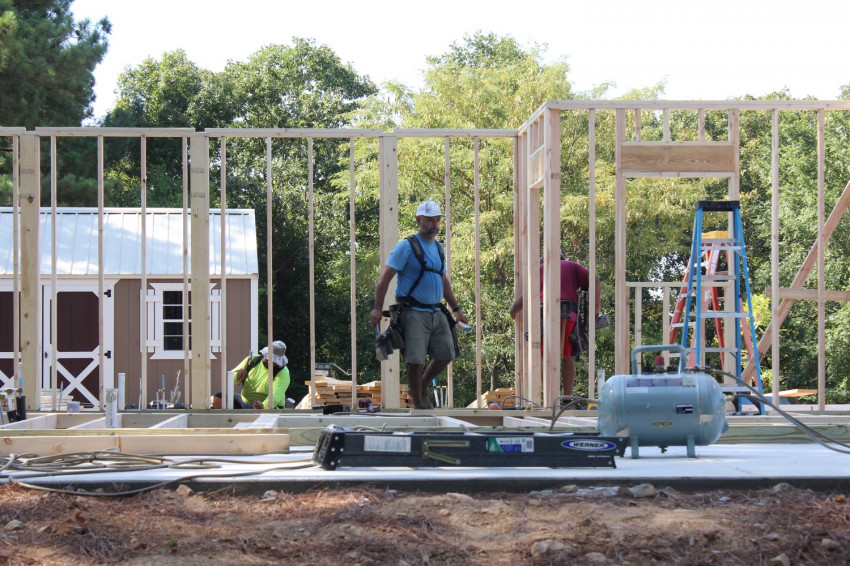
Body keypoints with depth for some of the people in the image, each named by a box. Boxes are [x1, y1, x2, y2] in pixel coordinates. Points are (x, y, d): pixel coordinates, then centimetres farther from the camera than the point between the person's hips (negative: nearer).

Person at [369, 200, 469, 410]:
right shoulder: (406, 247, -6)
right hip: (414, 312, -7)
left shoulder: (438, 248, 16)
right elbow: (384, 277, -9)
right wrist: (377, 308, -16)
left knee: (446, 354, 4)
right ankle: (418, 403, 2)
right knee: (416, 359, -9)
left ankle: (421, 388, 26)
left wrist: (456, 309, 26)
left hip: (436, 312, 7)